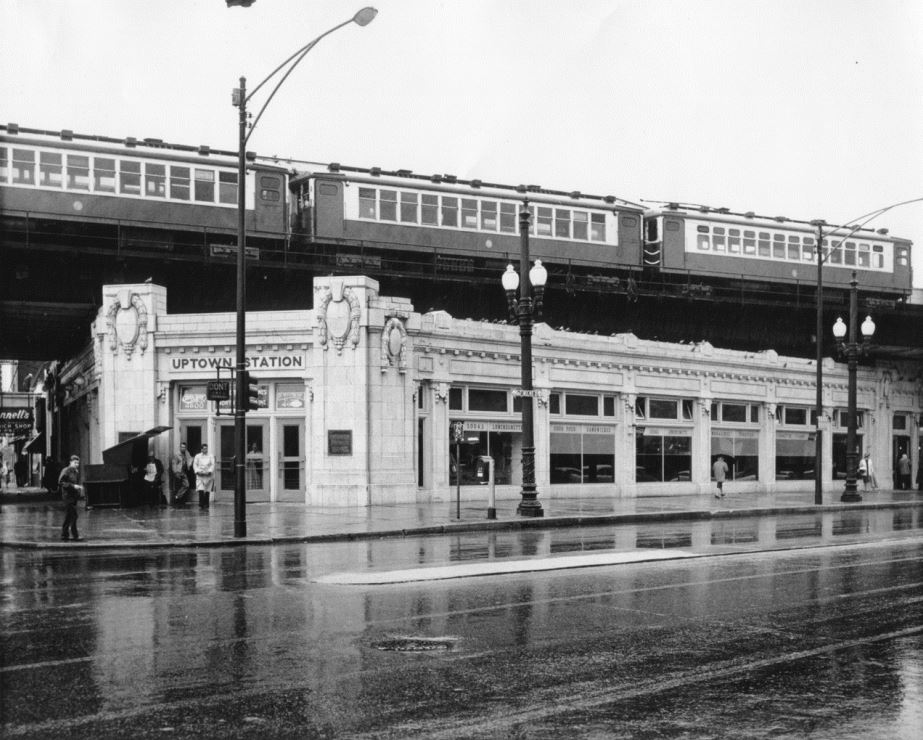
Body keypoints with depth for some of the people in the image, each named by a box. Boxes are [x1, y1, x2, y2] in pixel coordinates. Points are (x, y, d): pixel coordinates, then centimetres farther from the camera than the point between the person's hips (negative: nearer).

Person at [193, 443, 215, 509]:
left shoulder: (210, 457, 9)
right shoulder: (198, 456, 9)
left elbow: (212, 465, 2)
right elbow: (195, 465, 5)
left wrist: (209, 471, -12)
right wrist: (198, 471, -10)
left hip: (208, 476, 1)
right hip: (200, 476, -1)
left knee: (207, 491, 1)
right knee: (201, 490, -13)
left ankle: (206, 505, 10)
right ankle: (201, 505, -10)